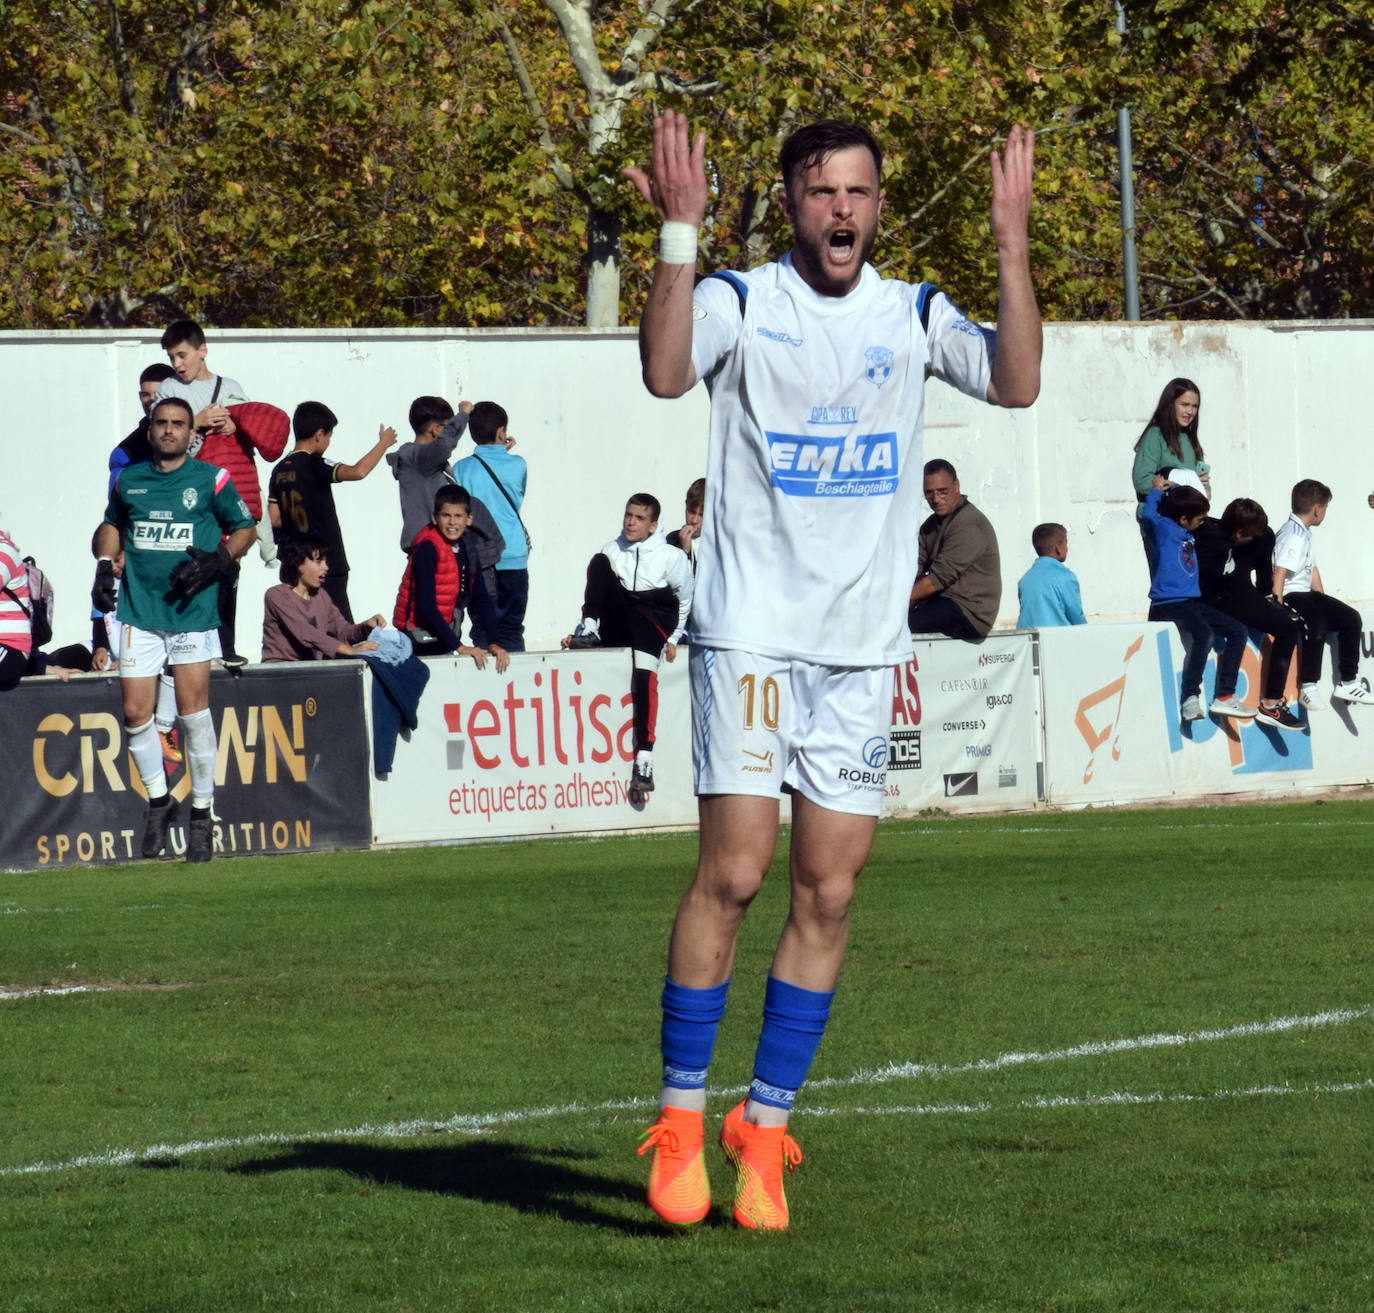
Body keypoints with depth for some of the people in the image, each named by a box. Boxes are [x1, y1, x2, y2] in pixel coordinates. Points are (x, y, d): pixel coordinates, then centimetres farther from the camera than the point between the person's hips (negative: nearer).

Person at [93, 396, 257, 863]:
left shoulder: (211, 480, 2)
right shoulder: (128, 481, 11)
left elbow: (245, 527, 10)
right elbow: (112, 524, 28)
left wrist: (218, 560, -7)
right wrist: (104, 565, 12)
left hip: (191, 611, -3)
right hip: (139, 611, 3)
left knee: (194, 714, -4)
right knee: (136, 712, -3)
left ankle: (202, 814, 7)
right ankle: (158, 800, 17)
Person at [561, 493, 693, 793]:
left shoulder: (671, 557, 3)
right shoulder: (612, 551, 12)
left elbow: (685, 600, 10)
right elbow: (596, 594, 16)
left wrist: (673, 639, 4)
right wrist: (581, 630, 5)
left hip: (652, 624, -3)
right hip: (614, 631, 3)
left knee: (644, 674, -33)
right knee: (599, 562, -14)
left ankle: (644, 759, -39)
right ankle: (590, 630, -23)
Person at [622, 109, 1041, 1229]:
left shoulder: (913, 316, 9)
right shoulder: (740, 301, -1)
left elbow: (1016, 382, -6)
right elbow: (666, 371, -21)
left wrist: (1012, 241, -12)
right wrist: (680, 230, -28)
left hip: (864, 643, 4)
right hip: (751, 632, -4)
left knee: (829, 893, 2)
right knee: (734, 871, -11)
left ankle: (765, 1128, 11)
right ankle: (680, 1122, 0)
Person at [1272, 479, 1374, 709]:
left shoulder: (1304, 534, 16)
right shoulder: (1293, 536, -17)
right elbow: (1279, 574, -25)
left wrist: (1323, 602, 16)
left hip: (1305, 594, 11)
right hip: (1289, 596, -11)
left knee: (1351, 618, 8)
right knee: (1316, 623, -35)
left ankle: (1348, 682, 10)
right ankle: (1309, 688, -30)